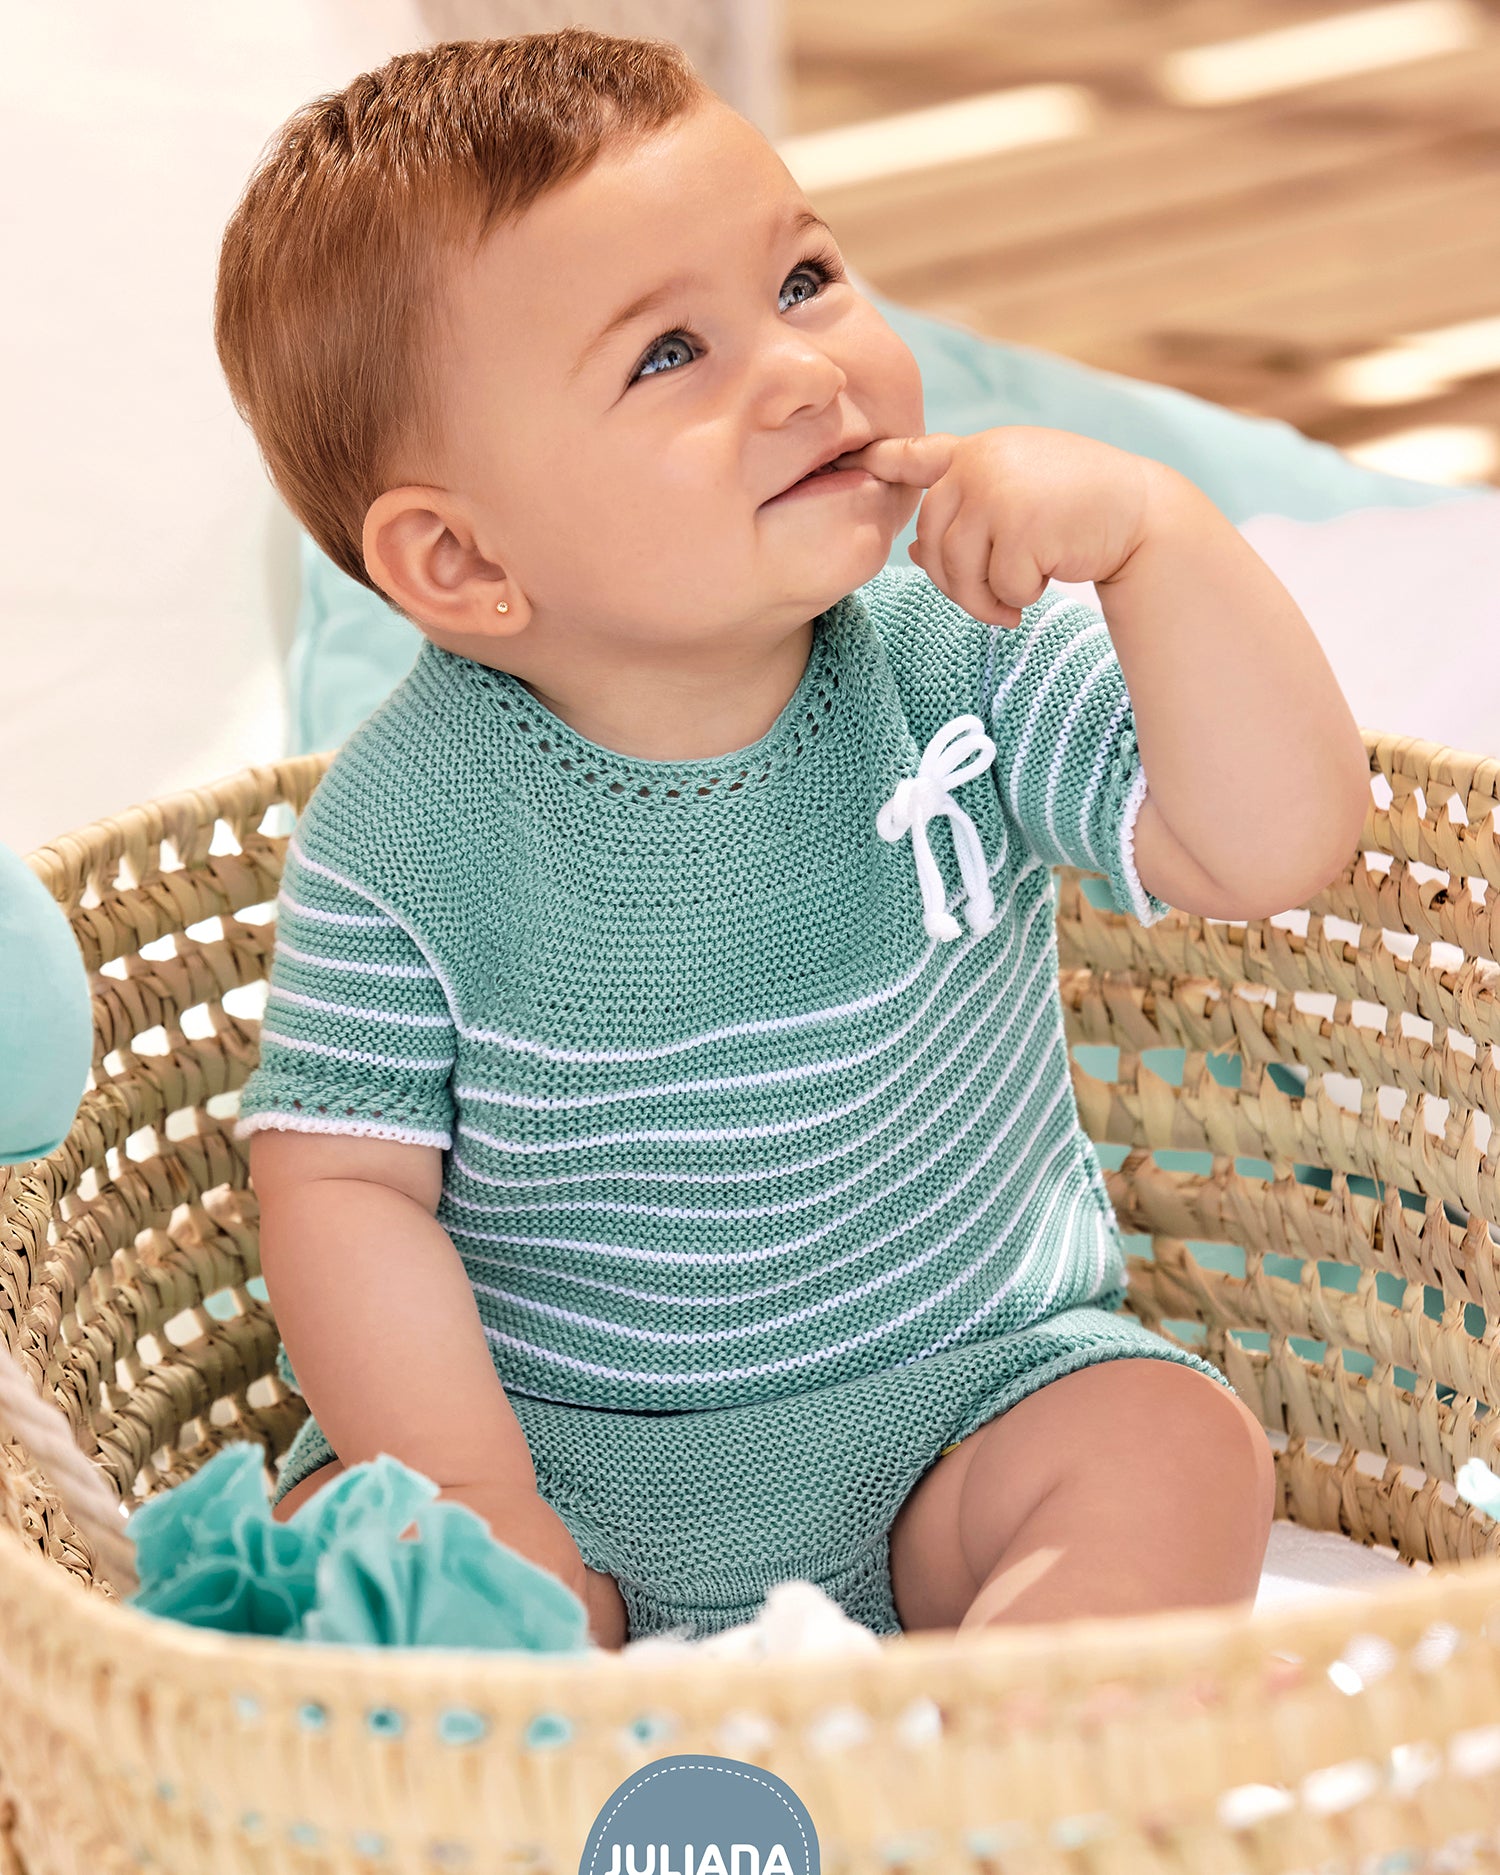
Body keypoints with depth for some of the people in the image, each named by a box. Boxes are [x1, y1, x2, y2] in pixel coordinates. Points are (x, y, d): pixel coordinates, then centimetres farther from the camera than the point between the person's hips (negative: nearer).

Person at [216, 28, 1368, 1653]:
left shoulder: (964, 664, -9)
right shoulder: (405, 831, -14)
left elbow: (1275, 844, -16)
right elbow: (345, 1182, -10)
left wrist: (1153, 527, -27)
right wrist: (471, 1499, -20)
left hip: (954, 1407, 1)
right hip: (562, 1467, -1)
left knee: (1180, 1451, -23)